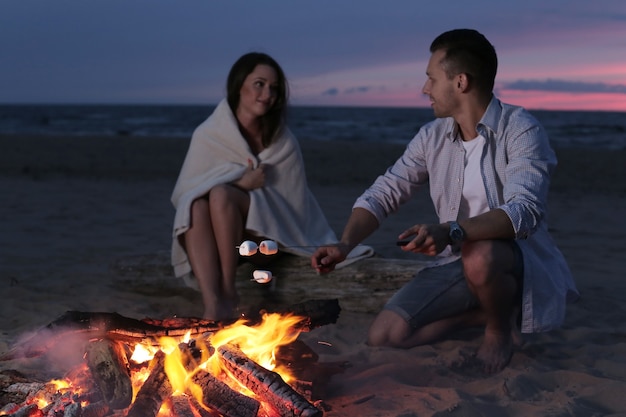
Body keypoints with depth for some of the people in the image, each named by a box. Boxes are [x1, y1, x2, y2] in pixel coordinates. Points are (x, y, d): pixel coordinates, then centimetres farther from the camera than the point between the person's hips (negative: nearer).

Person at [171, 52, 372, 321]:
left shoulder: (283, 142, -1)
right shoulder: (207, 134, -2)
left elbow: (294, 202, 5)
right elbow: (183, 192, -6)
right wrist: (241, 183, -16)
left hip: (267, 232, -1)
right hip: (215, 235, 1)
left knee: (220, 194, -28)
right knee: (197, 206, -31)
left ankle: (228, 291, -23)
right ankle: (211, 303, -42)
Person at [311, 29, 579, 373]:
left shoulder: (520, 131, -16)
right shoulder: (432, 137, 2)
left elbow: (525, 210, -30)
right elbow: (382, 194, 2)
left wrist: (452, 231, -45)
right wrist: (345, 244, -15)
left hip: (519, 262, -5)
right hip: (455, 262, 5)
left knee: (479, 256, -40)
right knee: (383, 337, -12)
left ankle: (500, 329, -7)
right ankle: (482, 312, 7)